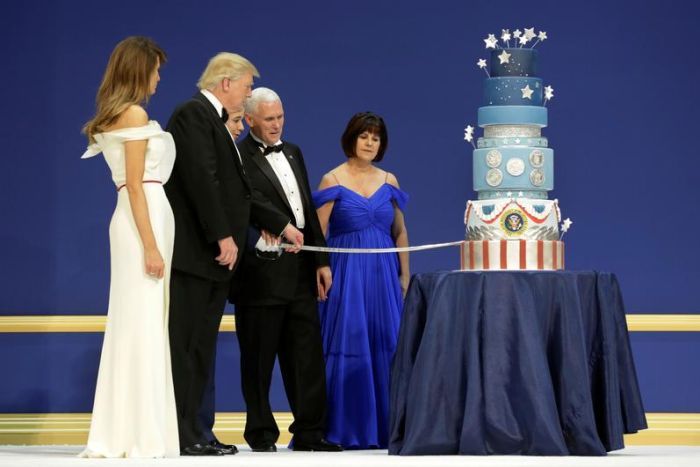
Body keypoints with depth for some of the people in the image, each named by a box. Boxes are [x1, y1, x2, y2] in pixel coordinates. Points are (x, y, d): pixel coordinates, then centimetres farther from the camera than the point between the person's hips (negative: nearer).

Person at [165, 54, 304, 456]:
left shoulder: (214, 120, 20)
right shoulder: (194, 114, -10)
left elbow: (239, 189, 23)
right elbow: (202, 179, -19)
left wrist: (282, 224, 23)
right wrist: (223, 236, -20)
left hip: (214, 255, 10)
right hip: (194, 252, -10)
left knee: (201, 348, 9)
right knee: (185, 345, -8)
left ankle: (192, 433, 11)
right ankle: (180, 436, -8)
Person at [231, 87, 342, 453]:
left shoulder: (292, 153, 16)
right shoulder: (238, 159, -8)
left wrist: (321, 260, 14)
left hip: (300, 271, 7)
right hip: (261, 273, -7)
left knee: (307, 354, 6)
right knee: (259, 358, 3)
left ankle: (309, 432, 10)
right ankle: (261, 435, 10)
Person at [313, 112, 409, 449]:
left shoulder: (388, 181, 11)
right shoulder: (333, 180, 1)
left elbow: (400, 233, 14)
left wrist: (404, 276, 7)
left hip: (383, 273, 4)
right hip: (346, 273, -3)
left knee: (385, 346, 1)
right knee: (347, 347, -5)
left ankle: (382, 428, 7)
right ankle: (344, 430, -1)